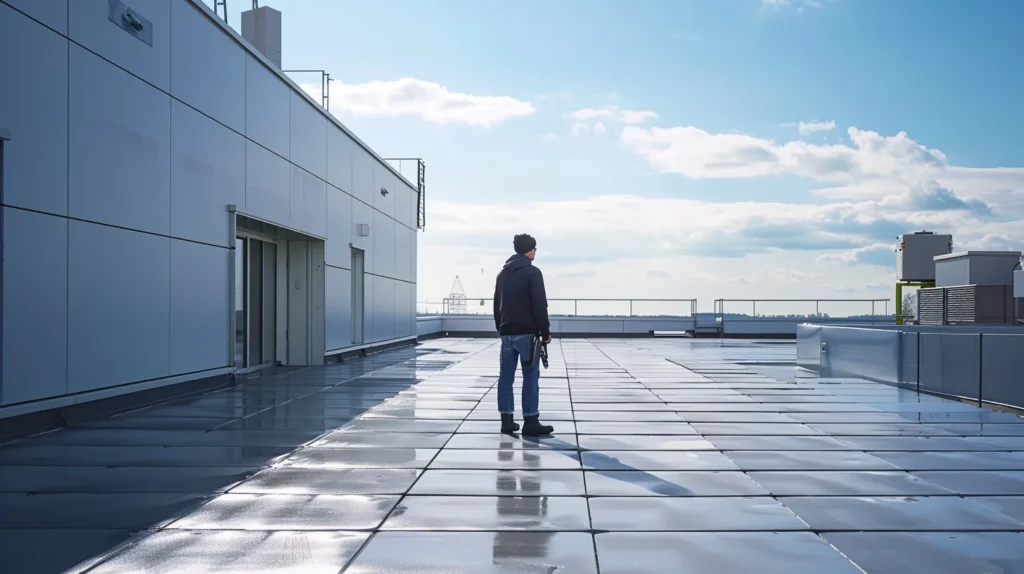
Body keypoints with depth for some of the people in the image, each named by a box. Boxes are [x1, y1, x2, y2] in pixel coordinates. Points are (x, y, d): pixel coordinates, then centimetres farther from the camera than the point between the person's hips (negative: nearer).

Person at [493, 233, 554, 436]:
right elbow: (540, 306, -12)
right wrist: (545, 332, -6)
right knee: (530, 377, -4)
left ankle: (507, 421, 8)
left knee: (506, 376, 6)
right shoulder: (532, 272, -8)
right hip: (526, 332, -7)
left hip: (507, 332, 7)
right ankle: (530, 422, -4)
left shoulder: (502, 273, 15)